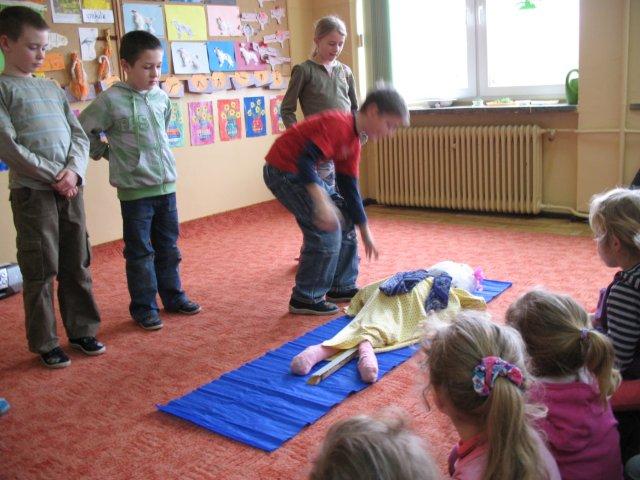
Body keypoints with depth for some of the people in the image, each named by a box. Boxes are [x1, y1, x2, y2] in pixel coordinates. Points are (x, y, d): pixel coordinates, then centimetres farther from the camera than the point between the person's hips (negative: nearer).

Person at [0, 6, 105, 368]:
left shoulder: (53, 88, 15)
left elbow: (79, 136, 12)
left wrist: (74, 171, -6)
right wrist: (54, 176, -13)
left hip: (70, 188, 5)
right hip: (32, 192, -5)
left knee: (77, 265, 11)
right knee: (41, 271, 1)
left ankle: (82, 330, 24)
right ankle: (45, 344, 14)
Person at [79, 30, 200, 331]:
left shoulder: (161, 97, 5)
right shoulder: (111, 100, -12)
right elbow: (82, 131, -5)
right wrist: (106, 153, 1)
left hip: (166, 185, 5)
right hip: (134, 190, -5)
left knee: (168, 247, 15)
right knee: (140, 252, 5)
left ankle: (173, 297, 30)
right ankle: (143, 307, 17)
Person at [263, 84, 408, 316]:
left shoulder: (354, 140, 8)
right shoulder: (338, 123, -21)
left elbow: (349, 188, 12)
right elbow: (305, 160, -32)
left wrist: (365, 232, 14)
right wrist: (322, 201, -40)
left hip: (302, 172, 10)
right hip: (282, 169, -10)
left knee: (344, 222, 12)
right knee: (326, 229, -13)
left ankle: (341, 287, 23)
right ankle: (305, 298, 0)